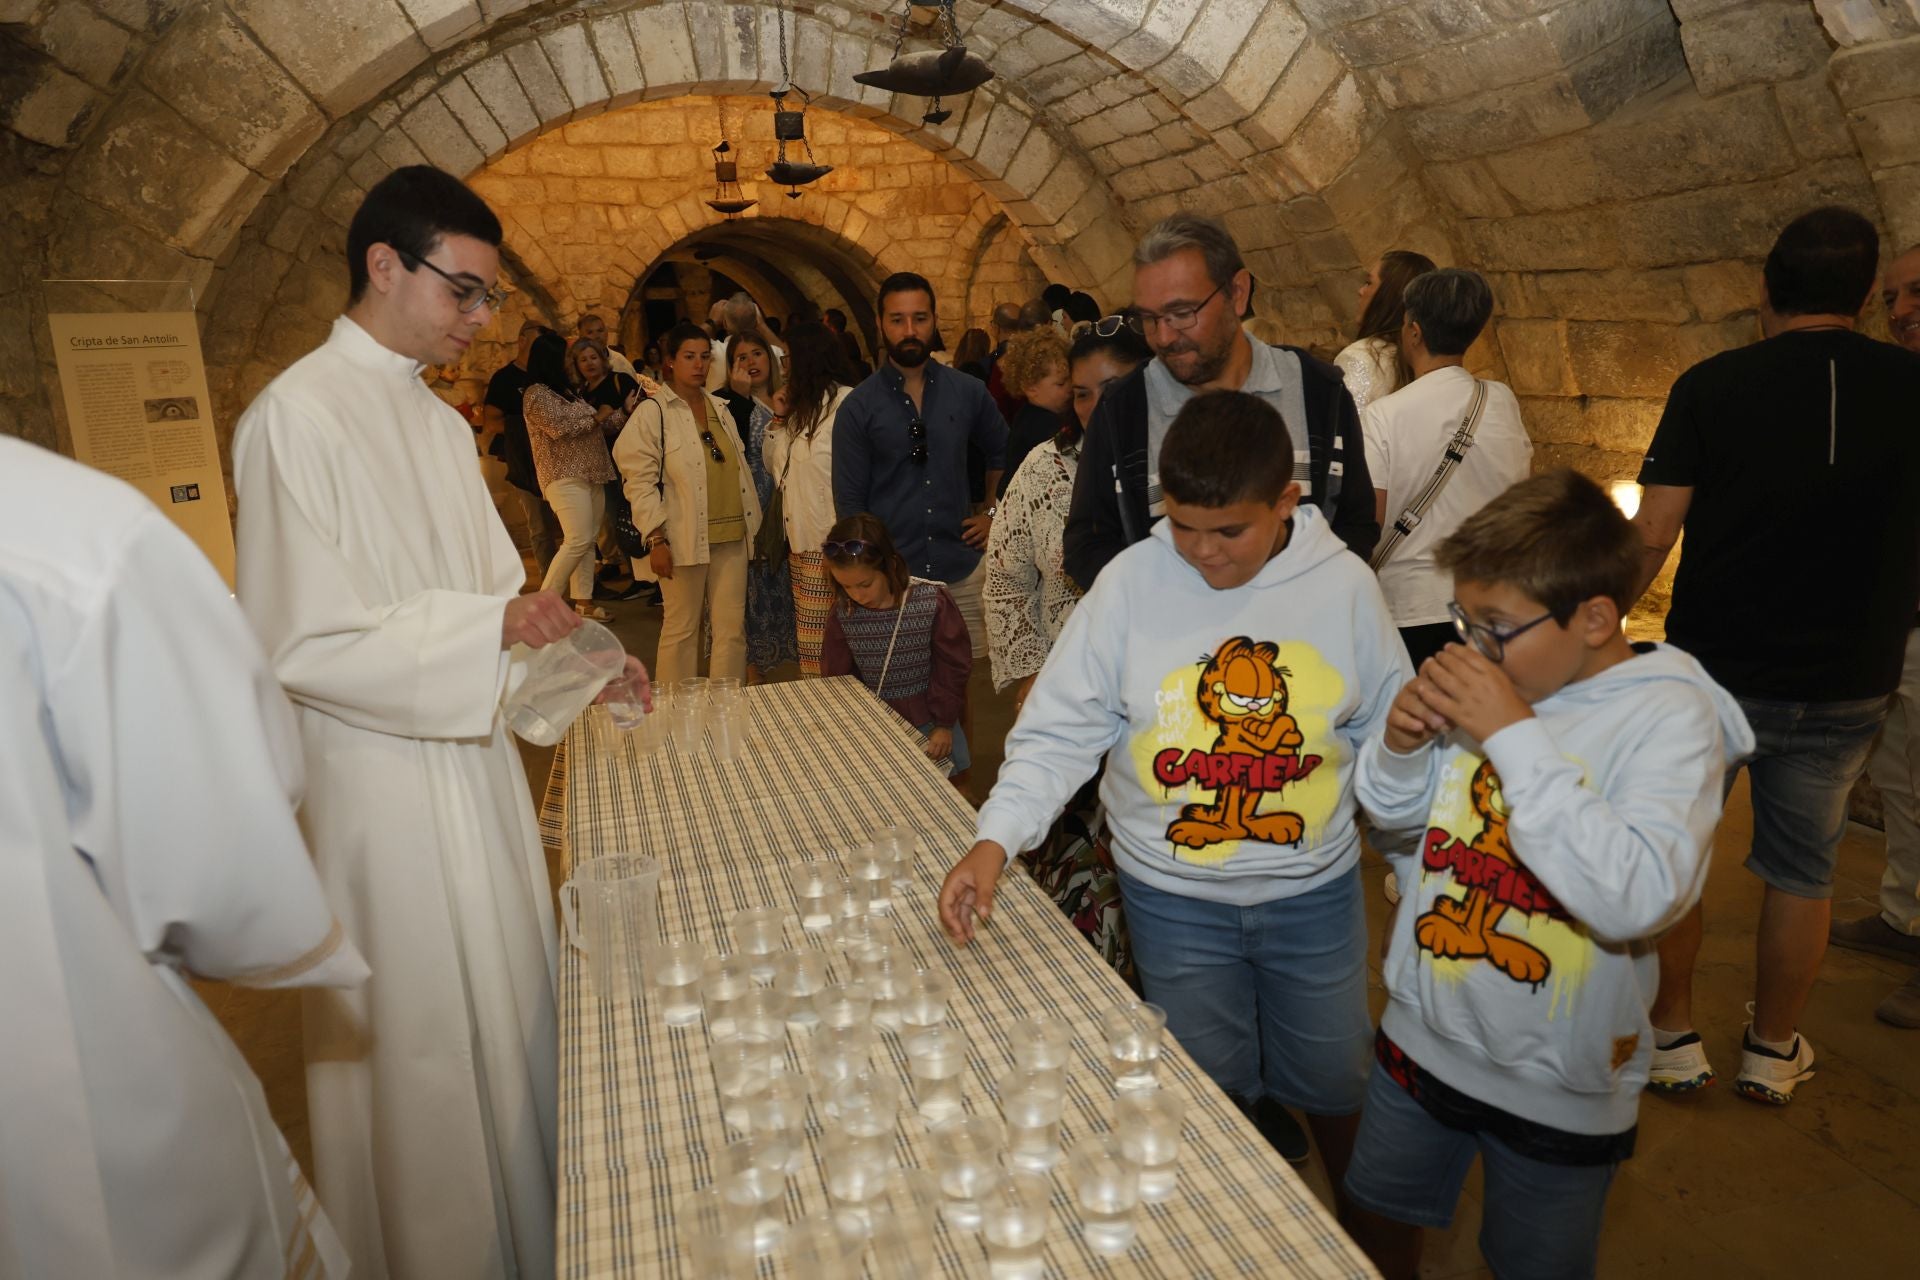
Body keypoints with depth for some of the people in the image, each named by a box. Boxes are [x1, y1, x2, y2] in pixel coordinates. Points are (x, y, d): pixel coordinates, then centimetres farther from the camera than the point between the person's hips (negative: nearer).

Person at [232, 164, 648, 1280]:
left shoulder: (442, 425, 10)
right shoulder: (298, 415, -15)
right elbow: (300, 644, -19)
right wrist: (489, 626, -24)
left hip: (475, 765, 8)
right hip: (382, 784, -8)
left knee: (505, 1010, 19)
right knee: (423, 1037, 7)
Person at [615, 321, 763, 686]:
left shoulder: (719, 409, 14)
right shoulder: (652, 412, -3)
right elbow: (640, 480, -8)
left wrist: (753, 522, 14)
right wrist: (656, 539, -14)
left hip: (731, 536, 5)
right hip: (685, 539, -5)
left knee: (732, 628, 6)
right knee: (681, 630, 3)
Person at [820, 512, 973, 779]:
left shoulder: (933, 602, -18)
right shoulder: (842, 614, -11)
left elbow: (952, 666, -9)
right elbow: (836, 675, 2)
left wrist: (944, 723, -6)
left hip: (930, 720, -1)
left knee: (954, 784, 12)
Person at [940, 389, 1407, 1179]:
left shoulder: (1344, 584, -10)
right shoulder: (1132, 581, -15)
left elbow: (1389, 731, 1)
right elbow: (1059, 731, -14)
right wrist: (995, 840, -26)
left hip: (1317, 887, 2)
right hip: (1175, 896, -1)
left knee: (1333, 1081, 21)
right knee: (1212, 1092, 16)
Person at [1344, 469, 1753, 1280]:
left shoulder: (1672, 716, -20)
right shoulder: (1489, 678, -9)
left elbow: (1636, 898, -34)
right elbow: (1388, 811, 4)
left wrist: (1515, 734, -33)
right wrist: (1401, 742, -18)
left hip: (1559, 1090, -4)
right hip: (1422, 1036, 4)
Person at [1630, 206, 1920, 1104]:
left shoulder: (1713, 385, -9)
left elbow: (1653, 536, -12)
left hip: (1712, 668, -2)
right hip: (1847, 685, 3)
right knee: (1802, 871, 16)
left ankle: (1673, 1038, 24)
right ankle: (1772, 1053, 31)